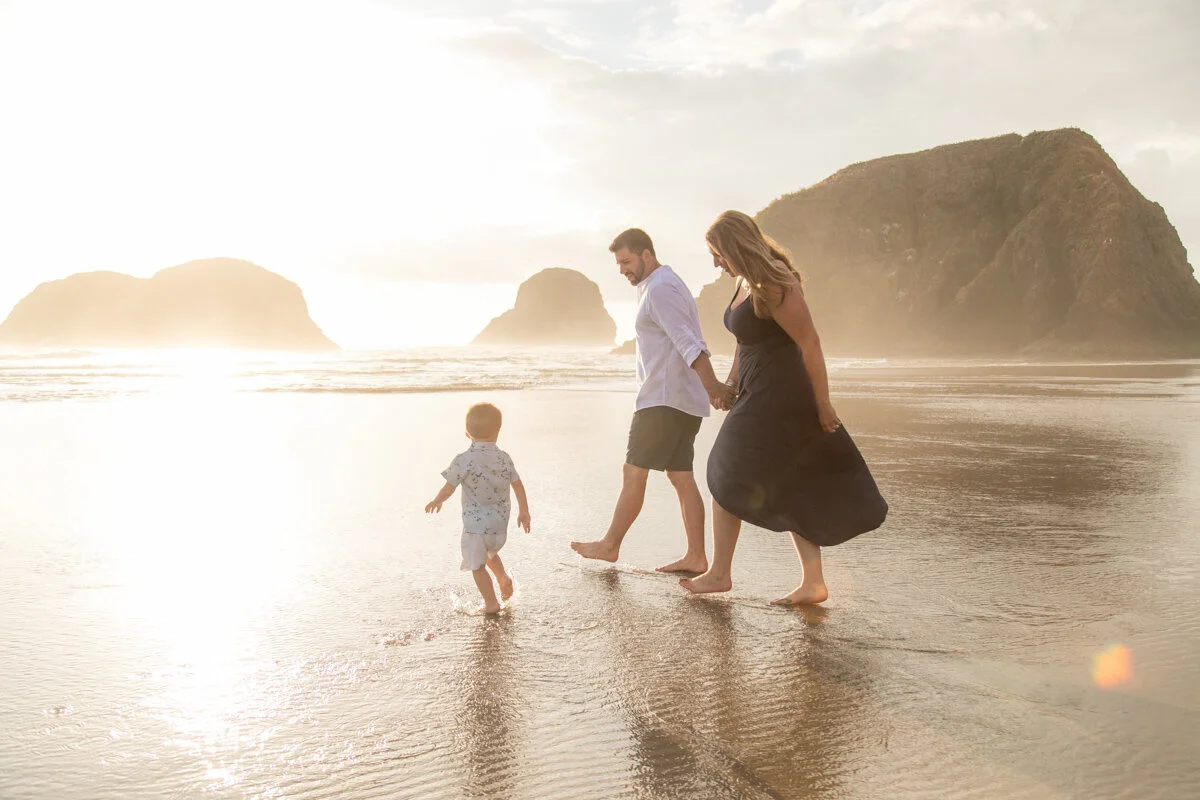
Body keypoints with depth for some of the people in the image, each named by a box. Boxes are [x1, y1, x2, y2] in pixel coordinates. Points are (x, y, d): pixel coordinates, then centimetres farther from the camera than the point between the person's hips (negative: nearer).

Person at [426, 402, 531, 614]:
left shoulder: (464, 460, -15)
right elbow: (518, 485, 5)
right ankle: (503, 578, 12)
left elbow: (448, 489, -12)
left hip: (475, 524, -5)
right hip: (500, 522, 5)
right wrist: (524, 511, 17)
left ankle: (491, 603, 10)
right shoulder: (504, 458, -2)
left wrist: (437, 501, 9)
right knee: (490, 553, 31)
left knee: (477, 565, 8)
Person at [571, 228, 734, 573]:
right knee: (681, 476, 7)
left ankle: (610, 545, 9)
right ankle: (696, 556, 7)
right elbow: (691, 345, 21)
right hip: (684, 401, 10)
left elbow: (688, 343, -24)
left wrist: (712, 385, -31)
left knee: (634, 473, -1)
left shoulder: (660, 289, -12)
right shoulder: (664, 285, 22)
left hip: (664, 399, -10)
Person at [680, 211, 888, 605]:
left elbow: (810, 343, -20)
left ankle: (719, 573, 17)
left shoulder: (775, 285, -20)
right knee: (787, 491, 10)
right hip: (757, 395, 10)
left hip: (778, 400, -10)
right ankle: (813, 583, 14)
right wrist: (731, 380, 23)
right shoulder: (746, 280, 9)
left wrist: (823, 404, -16)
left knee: (729, 479, 3)